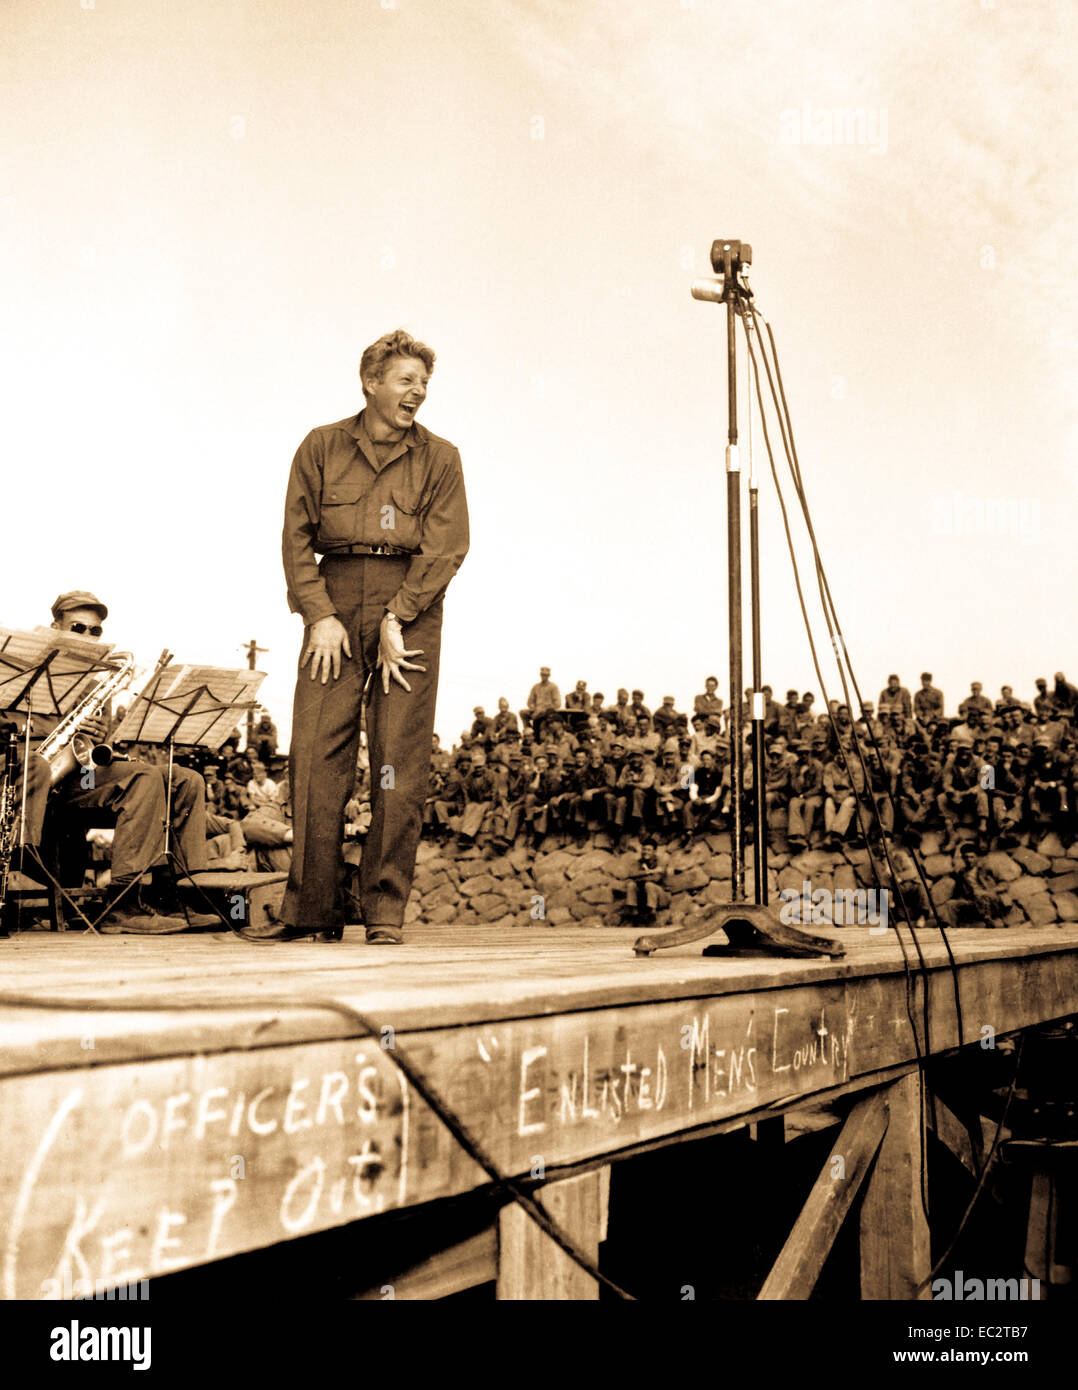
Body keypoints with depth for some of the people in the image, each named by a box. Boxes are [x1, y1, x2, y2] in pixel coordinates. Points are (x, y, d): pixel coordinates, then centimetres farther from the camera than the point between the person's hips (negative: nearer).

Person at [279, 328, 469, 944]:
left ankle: (386, 912, 3)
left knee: (401, 763, -3)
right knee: (316, 754, -5)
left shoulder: (439, 458, 8)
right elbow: (297, 536, 5)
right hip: (334, 601, 1)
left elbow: (446, 547, -1)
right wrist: (320, 615, -7)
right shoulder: (322, 446, 10)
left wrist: (396, 619, -11)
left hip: (411, 609, -1)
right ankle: (313, 910, 2)